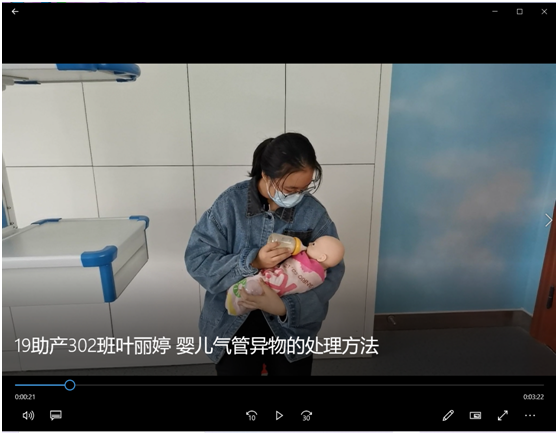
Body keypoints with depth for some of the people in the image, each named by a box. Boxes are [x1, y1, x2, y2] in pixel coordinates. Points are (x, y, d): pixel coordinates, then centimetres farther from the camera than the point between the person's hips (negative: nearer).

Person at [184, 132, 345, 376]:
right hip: (233, 325, -1)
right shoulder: (230, 203, -14)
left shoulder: (313, 212, -11)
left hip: (291, 326, 1)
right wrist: (252, 263, -28)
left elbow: (332, 272, -12)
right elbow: (196, 260, -14)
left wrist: (285, 307, -26)